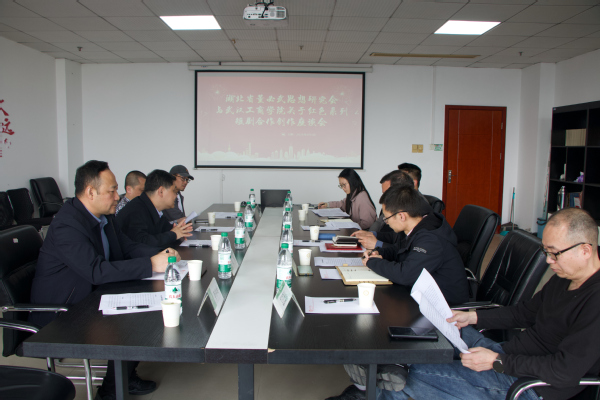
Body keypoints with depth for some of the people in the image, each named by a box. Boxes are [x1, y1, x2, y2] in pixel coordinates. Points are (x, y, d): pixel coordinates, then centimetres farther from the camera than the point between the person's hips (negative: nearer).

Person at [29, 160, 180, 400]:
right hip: (61, 314, -9)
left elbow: (127, 247, 7)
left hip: (92, 296, 9)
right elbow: (97, 271, -35)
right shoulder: (66, 225, -27)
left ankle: (127, 377, 13)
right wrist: (151, 265, -36)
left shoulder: (103, 216, 3)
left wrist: (160, 254, -13)